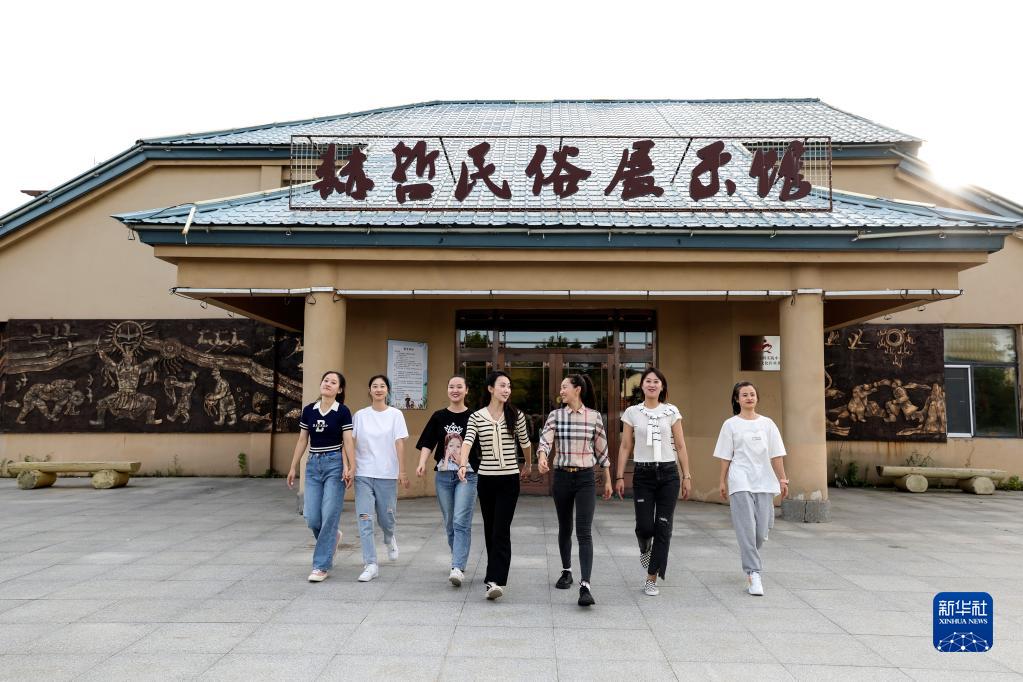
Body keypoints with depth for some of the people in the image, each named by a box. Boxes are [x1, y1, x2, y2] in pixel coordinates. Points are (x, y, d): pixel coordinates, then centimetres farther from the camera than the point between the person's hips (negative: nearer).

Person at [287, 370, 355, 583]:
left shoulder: (343, 412, -4)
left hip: (334, 464, -4)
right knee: (312, 518, 2)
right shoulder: (308, 410, 7)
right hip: (313, 464, 4)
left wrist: (349, 468, -16)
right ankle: (332, 538, 35)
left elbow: (348, 442, -6)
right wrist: (293, 467, 11)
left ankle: (321, 566, 5)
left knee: (329, 516, -6)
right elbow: (302, 440, 11)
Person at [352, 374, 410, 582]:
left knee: (385, 518, 7)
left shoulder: (395, 414, 1)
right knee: (365, 519, -6)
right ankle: (370, 565, 0)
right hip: (363, 474, 1)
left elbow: (399, 443, -2)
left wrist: (402, 471, -6)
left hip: (387, 474, -1)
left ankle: (389, 539, 42)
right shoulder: (360, 415, 4)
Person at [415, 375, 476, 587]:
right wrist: (422, 463, -16)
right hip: (443, 475, 3)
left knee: (461, 522, -13)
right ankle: (459, 560, 28)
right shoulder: (439, 416, 7)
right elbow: (427, 443, 1)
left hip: (467, 475, -3)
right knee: (449, 524, 12)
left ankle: (458, 568, -15)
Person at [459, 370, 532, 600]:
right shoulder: (476, 417, -2)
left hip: (509, 479, -1)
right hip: (486, 479, 2)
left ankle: (495, 581, -13)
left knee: (501, 530, -10)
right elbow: (468, 442, -18)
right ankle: (495, 572, 33)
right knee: (489, 528, 14)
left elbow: (525, 442, 15)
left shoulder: (516, 416, -1)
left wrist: (528, 465, 27)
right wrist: (463, 464, -36)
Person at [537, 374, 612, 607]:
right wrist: (542, 459, -34)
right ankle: (566, 572, 35)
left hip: (585, 479, -2)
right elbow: (545, 441, -12)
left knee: (584, 532, -11)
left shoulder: (594, 416, -1)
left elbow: (601, 449, 6)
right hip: (561, 477, 2)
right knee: (564, 528, 16)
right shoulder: (555, 416, 1)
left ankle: (585, 586, -13)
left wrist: (608, 480, 10)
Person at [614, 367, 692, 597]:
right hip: (643, 474, 0)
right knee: (644, 526, -6)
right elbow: (625, 447, 4)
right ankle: (645, 548, 32)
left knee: (663, 528, 0)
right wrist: (620, 477, 1)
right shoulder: (632, 413, 2)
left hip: (668, 474, 1)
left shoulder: (671, 411, 3)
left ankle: (652, 579, 12)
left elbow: (680, 446, 5)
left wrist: (686, 476, 2)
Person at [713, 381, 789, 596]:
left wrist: (782, 479, 5)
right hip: (740, 482, -2)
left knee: (761, 530, 3)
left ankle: (750, 562, 30)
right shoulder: (730, 425, 3)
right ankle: (753, 574, -6)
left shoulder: (767, 424, 9)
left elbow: (776, 455, 9)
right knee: (746, 528, -9)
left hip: (764, 482, 2)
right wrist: (722, 482, 1)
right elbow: (725, 457, 4)